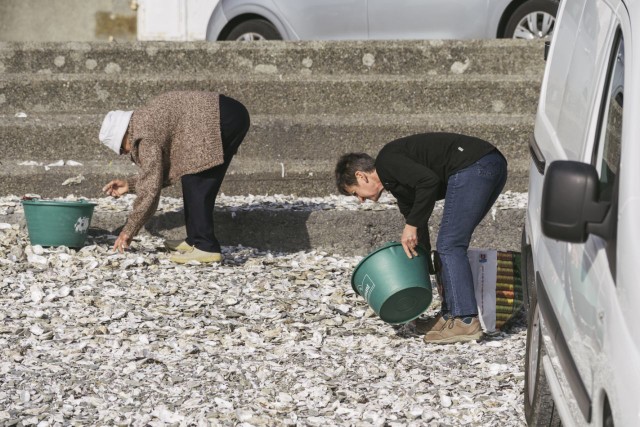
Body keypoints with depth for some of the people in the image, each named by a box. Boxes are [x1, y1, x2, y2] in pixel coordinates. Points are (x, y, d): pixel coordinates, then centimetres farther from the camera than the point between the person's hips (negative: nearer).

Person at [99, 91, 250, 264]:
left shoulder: (146, 135, -10)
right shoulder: (148, 120, 20)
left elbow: (151, 187, -10)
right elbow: (161, 173, 25)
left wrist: (129, 230, -2)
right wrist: (129, 184, 21)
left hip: (224, 119, -10)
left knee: (195, 183, -7)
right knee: (192, 180, 15)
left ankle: (206, 247, -9)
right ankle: (195, 240, 19)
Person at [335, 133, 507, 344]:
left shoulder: (387, 162, -2)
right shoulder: (397, 182, 27)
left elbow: (429, 181, -17)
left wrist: (411, 225, -9)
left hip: (472, 166, -10)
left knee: (449, 245, -5)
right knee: (452, 245, 17)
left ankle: (466, 321, -7)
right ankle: (451, 315, 18)